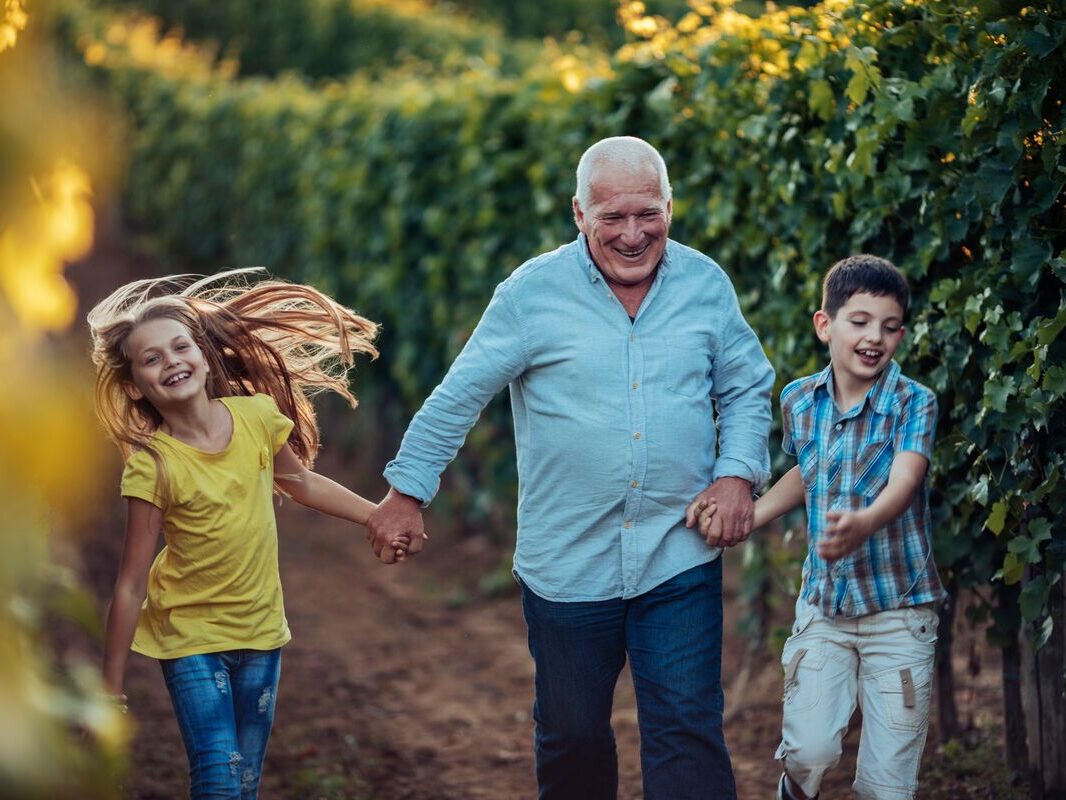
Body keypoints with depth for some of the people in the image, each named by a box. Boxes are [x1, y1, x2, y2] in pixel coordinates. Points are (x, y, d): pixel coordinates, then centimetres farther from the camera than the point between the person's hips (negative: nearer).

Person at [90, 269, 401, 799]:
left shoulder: (256, 415, -9)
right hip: (190, 637, -4)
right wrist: (110, 689, -13)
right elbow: (131, 583, -16)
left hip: (260, 629, 4)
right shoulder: (151, 466, -19)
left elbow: (302, 483, 12)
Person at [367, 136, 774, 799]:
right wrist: (407, 494, 1)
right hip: (568, 564, 0)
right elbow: (458, 397, 0)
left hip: (680, 561, 1)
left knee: (687, 728, -4)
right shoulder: (532, 293, -6)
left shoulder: (707, 284, 2)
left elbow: (747, 390, 13)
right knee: (572, 733, 13)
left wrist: (737, 473, -3)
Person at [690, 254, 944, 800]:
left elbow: (904, 482, -27)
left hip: (899, 609, -2)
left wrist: (863, 524, -48)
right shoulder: (799, 401, 2)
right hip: (822, 606, 3)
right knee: (808, 750, -12)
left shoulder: (914, 403, -10)